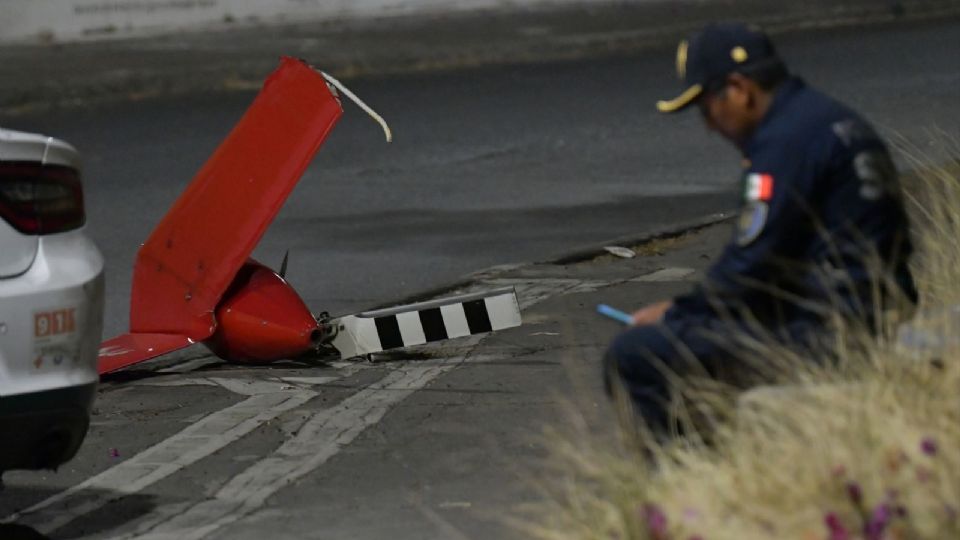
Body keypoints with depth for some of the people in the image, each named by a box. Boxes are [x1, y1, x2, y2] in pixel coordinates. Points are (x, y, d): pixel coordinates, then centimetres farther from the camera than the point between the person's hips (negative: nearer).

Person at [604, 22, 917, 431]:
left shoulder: (785, 140, -14)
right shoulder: (832, 120, 19)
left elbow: (751, 269, -16)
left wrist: (673, 315, 0)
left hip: (823, 332, -11)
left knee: (633, 357, -16)